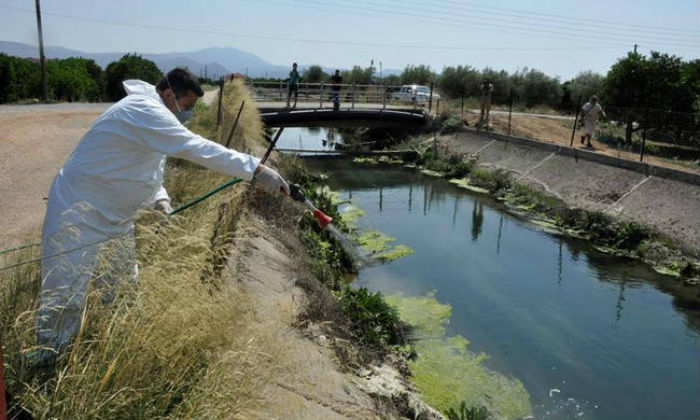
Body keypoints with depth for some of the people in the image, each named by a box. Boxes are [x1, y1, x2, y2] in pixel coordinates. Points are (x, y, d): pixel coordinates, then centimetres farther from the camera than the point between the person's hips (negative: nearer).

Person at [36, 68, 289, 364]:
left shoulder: (152, 114, 9)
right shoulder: (143, 111, -24)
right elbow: (196, 148, -37)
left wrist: (160, 199, -5)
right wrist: (255, 169, -41)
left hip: (114, 217, 10)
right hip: (78, 213, -10)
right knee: (67, 297, -4)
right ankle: (46, 364, 12)